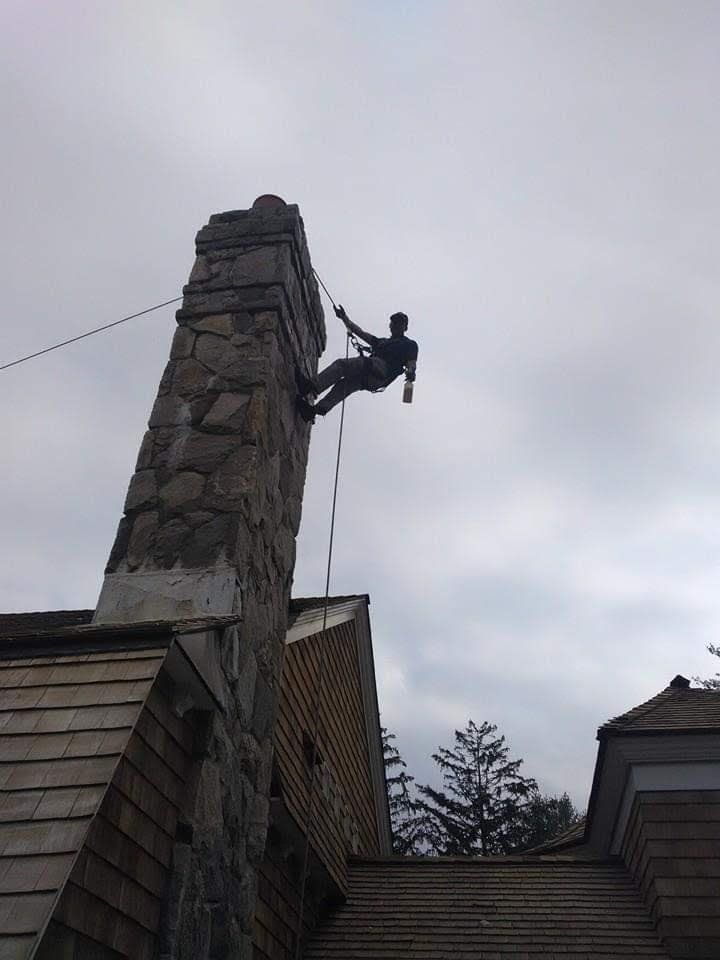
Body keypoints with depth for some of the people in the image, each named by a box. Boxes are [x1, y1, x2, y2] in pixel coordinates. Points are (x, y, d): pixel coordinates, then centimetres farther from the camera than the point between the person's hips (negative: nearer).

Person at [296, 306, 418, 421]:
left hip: (383, 370, -6)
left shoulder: (409, 344, 22)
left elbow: (411, 362, 3)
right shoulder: (382, 341, 41)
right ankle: (315, 409, -40)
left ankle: (313, 386, -37)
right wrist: (345, 318, 33)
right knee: (345, 384, -22)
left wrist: (410, 371, -21)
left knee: (341, 364, -23)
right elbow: (361, 332, 39)